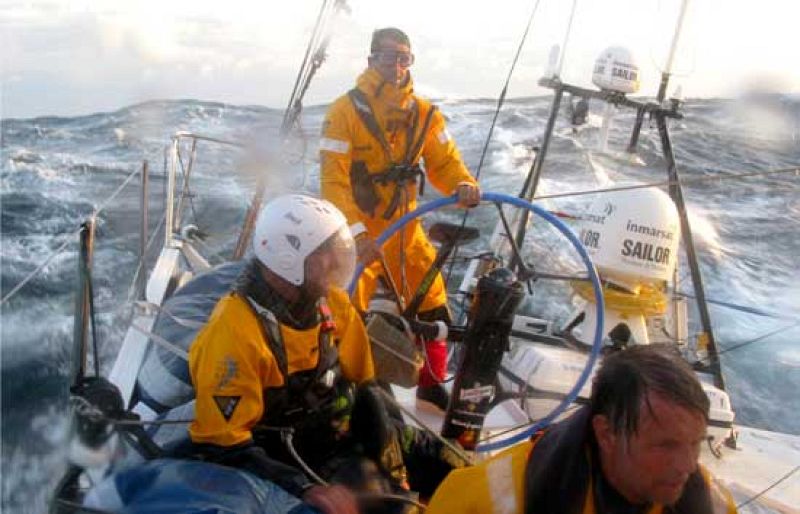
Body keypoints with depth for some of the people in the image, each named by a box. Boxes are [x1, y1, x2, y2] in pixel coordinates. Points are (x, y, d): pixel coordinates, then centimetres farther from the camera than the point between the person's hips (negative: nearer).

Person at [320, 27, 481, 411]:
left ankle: (432, 384, 33)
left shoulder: (423, 113, -1)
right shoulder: (346, 110, -15)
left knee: (431, 304, 12)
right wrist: (357, 234, -32)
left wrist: (463, 185, -22)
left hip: (404, 228, 5)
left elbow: (444, 160, 2)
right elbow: (333, 181, -20)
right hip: (356, 231, -5)